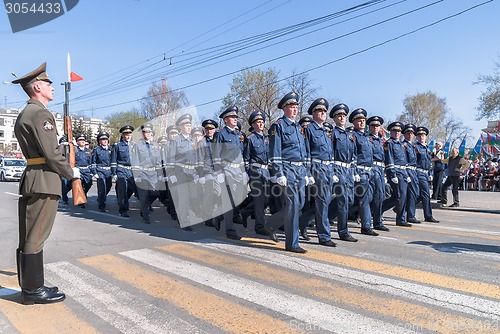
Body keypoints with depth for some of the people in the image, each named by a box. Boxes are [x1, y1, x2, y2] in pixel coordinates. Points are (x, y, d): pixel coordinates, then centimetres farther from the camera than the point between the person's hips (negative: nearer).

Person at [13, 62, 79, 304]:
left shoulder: (24, 115, 19)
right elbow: (50, 153, -18)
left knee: (28, 238, 14)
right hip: (44, 181, -10)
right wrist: (71, 172, -5)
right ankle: (33, 290, 6)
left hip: (31, 179, 10)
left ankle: (29, 286, 24)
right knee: (35, 238, -3)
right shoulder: (40, 113, -12)